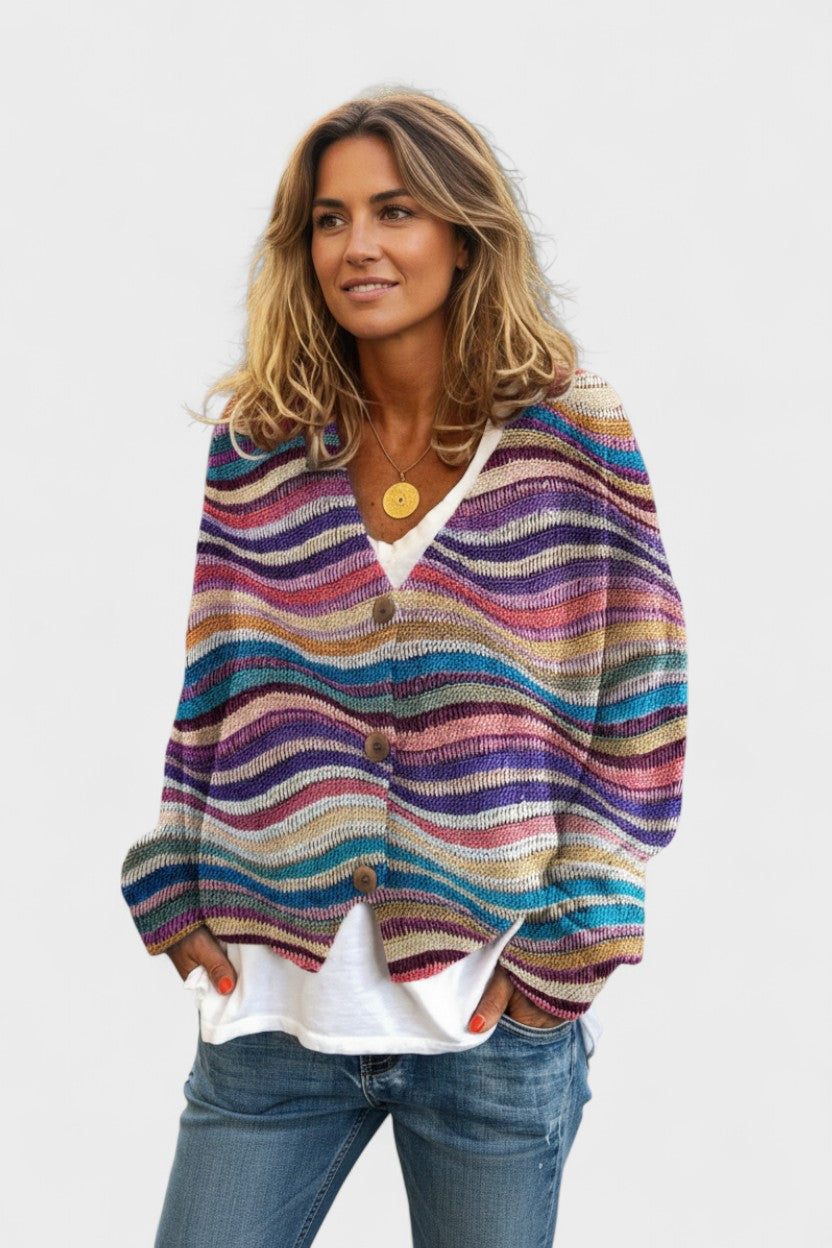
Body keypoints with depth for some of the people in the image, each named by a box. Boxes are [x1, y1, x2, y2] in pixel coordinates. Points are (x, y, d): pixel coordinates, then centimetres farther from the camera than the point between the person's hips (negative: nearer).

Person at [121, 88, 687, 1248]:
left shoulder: (575, 443, -3)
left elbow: (639, 711, -2)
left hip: (497, 1017, -2)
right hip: (274, 999, 2)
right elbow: (211, 693, 10)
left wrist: (570, 942, -6)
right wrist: (175, 890, 3)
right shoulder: (259, 445, 4)